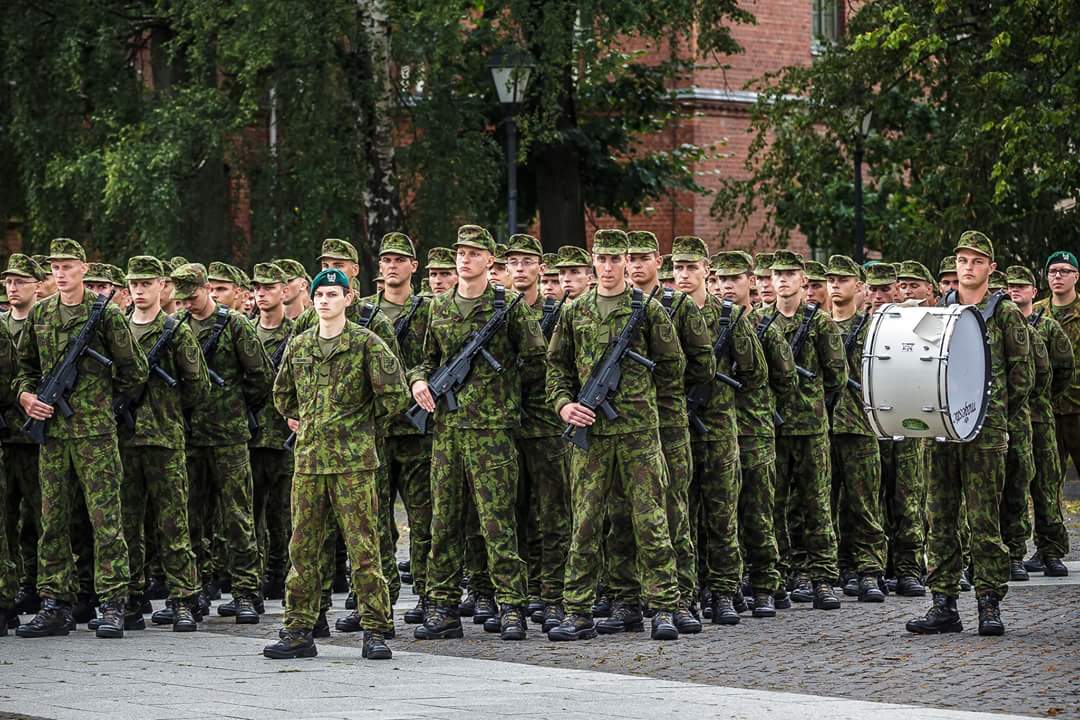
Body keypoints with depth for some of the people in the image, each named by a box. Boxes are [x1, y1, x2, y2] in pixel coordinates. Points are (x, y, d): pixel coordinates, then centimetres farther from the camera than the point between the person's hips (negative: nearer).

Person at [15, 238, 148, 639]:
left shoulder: (105, 314, -3)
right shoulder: (39, 315, 11)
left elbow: (135, 372, 1)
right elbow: (26, 365, 22)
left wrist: (102, 397, 6)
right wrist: (25, 395, 3)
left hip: (95, 430, -5)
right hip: (51, 429, 5)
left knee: (105, 517, -5)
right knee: (52, 519, 6)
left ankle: (113, 605, -4)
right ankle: (56, 605, 10)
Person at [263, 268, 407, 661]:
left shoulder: (366, 343, -3)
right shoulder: (298, 346, 13)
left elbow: (395, 395, -6)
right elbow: (282, 394, 29)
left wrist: (362, 420, 2)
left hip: (354, 461, -5)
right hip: (309, 458, 5)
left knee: (363, 547, -5)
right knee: (303, 547, 6)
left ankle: (375, 632, 0)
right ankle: (299, 631, 11)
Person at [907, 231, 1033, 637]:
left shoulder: (1005, 314, 4)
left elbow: (1022, 375, 5)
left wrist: (994, 413, 3)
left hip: (985, 431, -4)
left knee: (984, 520, -4)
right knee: (940, 519, 3)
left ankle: (990, 605, 0)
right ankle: (944, 605, 7)